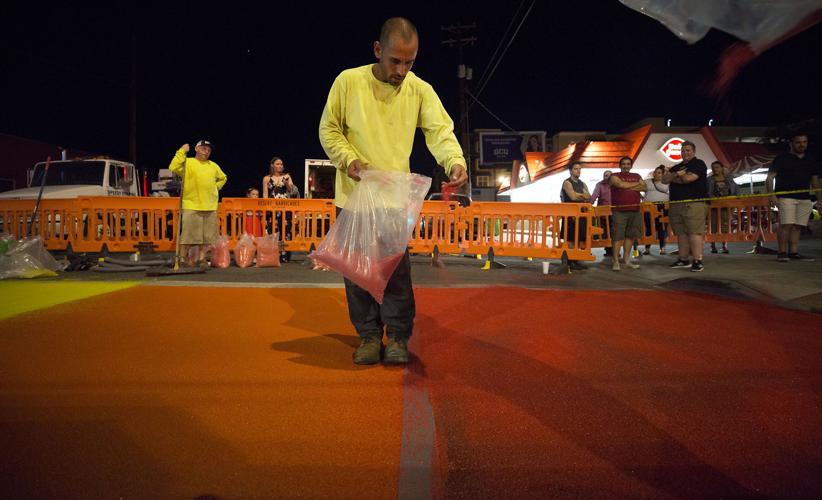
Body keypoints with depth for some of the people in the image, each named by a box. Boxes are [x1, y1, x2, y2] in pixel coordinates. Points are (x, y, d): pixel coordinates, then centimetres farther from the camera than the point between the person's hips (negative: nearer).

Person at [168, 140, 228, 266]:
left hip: (211, 207, 5)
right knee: (188, 235, -7)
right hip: (192, 206, -5)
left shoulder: (213, 166, 18)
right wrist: (182, 152, -14)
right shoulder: (188, 162, 2)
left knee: (207, 236, 7)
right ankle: (181, 259, 1)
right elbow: (173, 168, -15)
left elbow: (223, 178, 33)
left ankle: (201, 259, 16)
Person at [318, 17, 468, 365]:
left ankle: (398, 335, 14)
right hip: (353, 193, 1)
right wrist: (349, 159, -16)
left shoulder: (420, 90, -1)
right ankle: (369, 334, 20)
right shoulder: (349, 81, -4)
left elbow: (441, 131, -9)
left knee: (397, 268, -1)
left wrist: (455, 161, -30)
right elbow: (328, 129, 2)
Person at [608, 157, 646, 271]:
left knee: (630, 235, 7)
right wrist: (636, 184, -2)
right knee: (618, 236, -7)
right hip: (619, 211, -5)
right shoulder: (615, 176, 4)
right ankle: (616, 261, -4)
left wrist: (628, 187, -8)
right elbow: (621, 185, -16)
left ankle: (626, 260, 16)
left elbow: (644, 187, 3)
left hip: (634, 210, 5)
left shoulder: (637, 176, 19)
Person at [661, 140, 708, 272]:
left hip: (693, 204, -7)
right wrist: (677, 175, -5)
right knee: (681, 233, 9)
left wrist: (675, 176, 5)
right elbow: (664, 179, 11)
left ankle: (698, 261, -13)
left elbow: (688, 178, -13)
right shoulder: (676, 167, 24)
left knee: (695, 233, -12)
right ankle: (683, 260, 15)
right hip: (676, 205, 7)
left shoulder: (698, 164, 2)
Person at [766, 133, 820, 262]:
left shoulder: (811, 162, 18)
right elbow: (769, 178, -3)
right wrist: (772, 195, -15)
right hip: (786, 197, -5)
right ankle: (782, 252, -11)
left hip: (805, 199, 5)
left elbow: (815, 182, 22)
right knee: (786, 225, -14)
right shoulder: (781, 159, 2)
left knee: (797, 226, 3)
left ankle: (793, 252, 6)